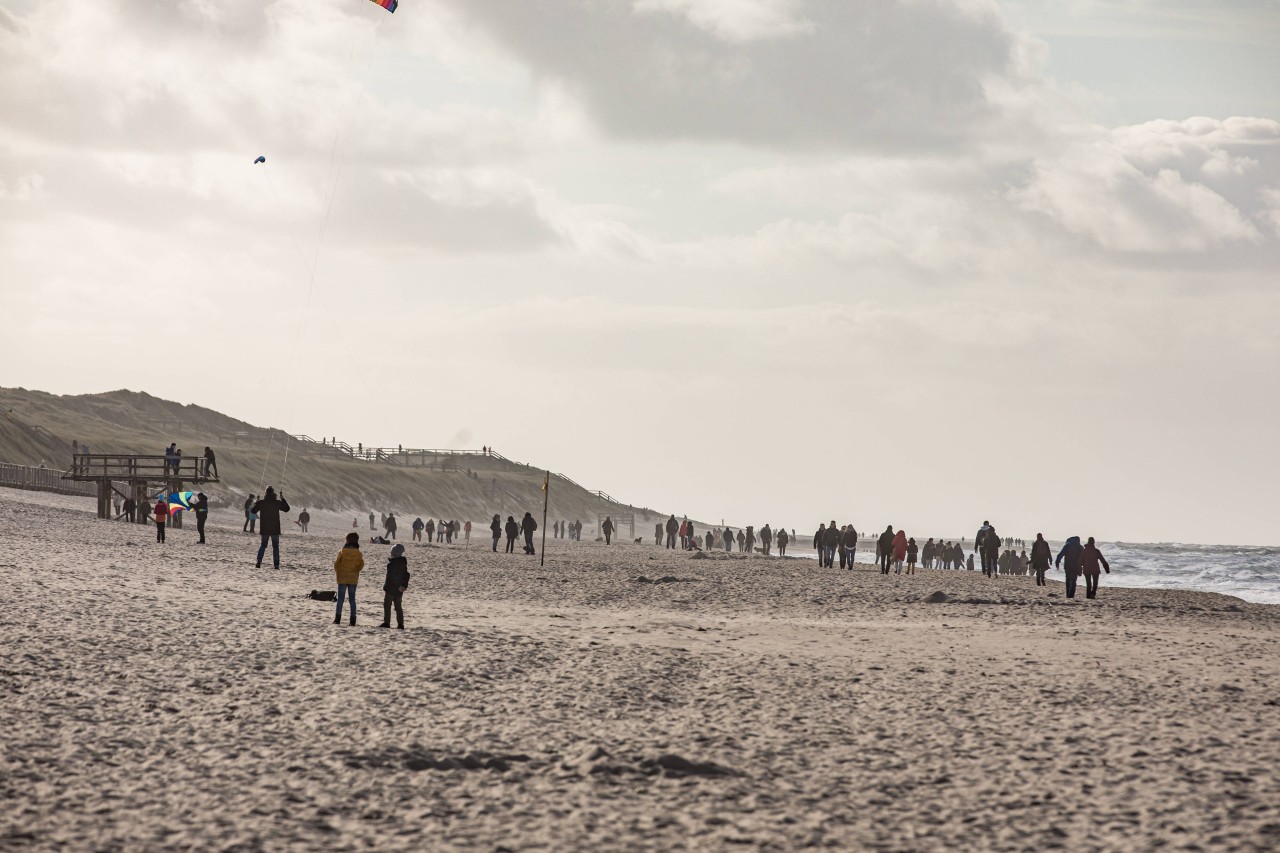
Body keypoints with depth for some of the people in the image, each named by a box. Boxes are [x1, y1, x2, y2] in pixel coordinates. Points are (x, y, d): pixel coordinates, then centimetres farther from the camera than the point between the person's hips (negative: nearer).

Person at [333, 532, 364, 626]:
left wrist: (337, 571, 11)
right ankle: (353, 619, 2)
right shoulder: (358, 553, -1)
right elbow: (361, 564, -4)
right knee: (352, 599, 7)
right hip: (353, 579, 2)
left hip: (342, 579, -2)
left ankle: (337, 618, -2)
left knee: (340, 598, 3)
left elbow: (336, 563, -8)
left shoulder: (342, 551, -8)